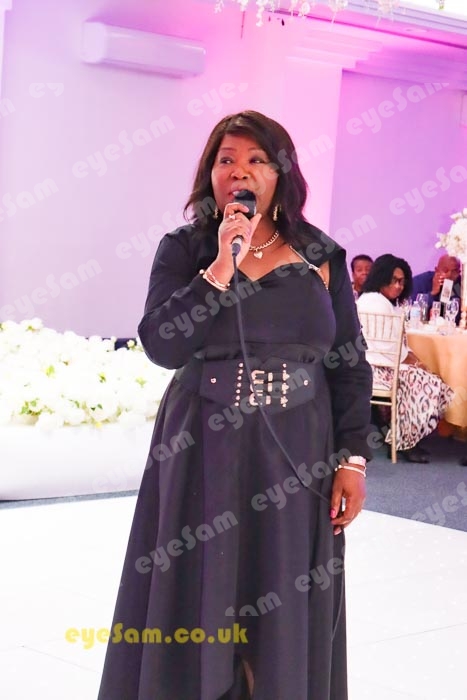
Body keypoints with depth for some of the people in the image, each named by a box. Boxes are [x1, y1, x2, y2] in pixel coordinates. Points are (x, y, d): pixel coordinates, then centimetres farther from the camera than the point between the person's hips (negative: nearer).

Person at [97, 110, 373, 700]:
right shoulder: (183, 250, 0)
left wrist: (353, 459, -3)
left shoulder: (322, 258, 4)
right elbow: (161, 346, -13)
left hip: (296, 459, 1)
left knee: (285, 616, 6)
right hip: (205, 454, -1)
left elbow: (351, 366, 4)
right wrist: (222, 267, -18)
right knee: (195, 611, 4)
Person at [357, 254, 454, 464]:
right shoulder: (374, 301, -14)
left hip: (386, 362, 11)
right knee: (424, 383, -20)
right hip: (374, 366, -11)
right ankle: (405, 441, -11)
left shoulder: (389, 304, 21)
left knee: (430, 381, 0)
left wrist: (412, 358, 2)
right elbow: (383, 343, -21)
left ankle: (408, 437, 0)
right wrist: (409, 360, -11)